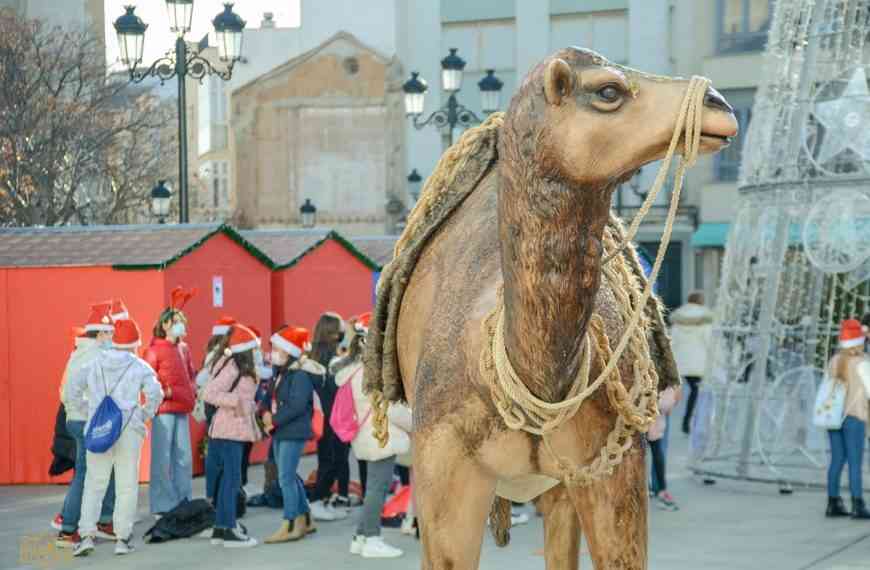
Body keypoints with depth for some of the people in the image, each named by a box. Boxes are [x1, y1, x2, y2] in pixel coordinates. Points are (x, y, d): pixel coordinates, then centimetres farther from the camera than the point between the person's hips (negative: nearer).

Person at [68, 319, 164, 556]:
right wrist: (145, 415, 2)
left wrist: (86, 410, 12)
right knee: (127, 486, 6)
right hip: (129, 430, -2)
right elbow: (155, 393, -12)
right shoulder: (139, 367, -2)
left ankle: (87, 535, -3)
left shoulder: (95, 364, 8)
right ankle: (123, 538, 5)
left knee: (94, 484, 8)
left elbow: (74, 386, 6)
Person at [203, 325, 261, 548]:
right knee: (231, 480, -7)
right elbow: (210, 394, -21)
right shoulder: (231, 368, -15)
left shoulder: (241, 368, 14)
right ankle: (227, 530, -4)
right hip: (229, 431, -10)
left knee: (227, 480, 13)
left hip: (235, 430, 10)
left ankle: (221, 527, 18)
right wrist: (235, 400, -23)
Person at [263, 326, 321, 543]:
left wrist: (275, 421, -17)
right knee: (290, 477, 16)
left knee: (286, 478, -10)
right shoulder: (281, 372, 13)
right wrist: (267, 414, -5)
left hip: (294, 432, -10)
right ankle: (305, 519, 27)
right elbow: (273, 398, 15)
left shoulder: (300, 375, -16)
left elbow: (296, 406, -23)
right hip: (280, 432, 10)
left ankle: (290, 526, -7)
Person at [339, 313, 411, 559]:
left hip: (369, 436, 10)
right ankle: (371, 540, -3)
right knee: (378, 487, -5)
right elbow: (390, 408, -19)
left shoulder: (353, 368, 11)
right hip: (381, 436, -10)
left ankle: (361, 537, 18)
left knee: (374, 487, 15)